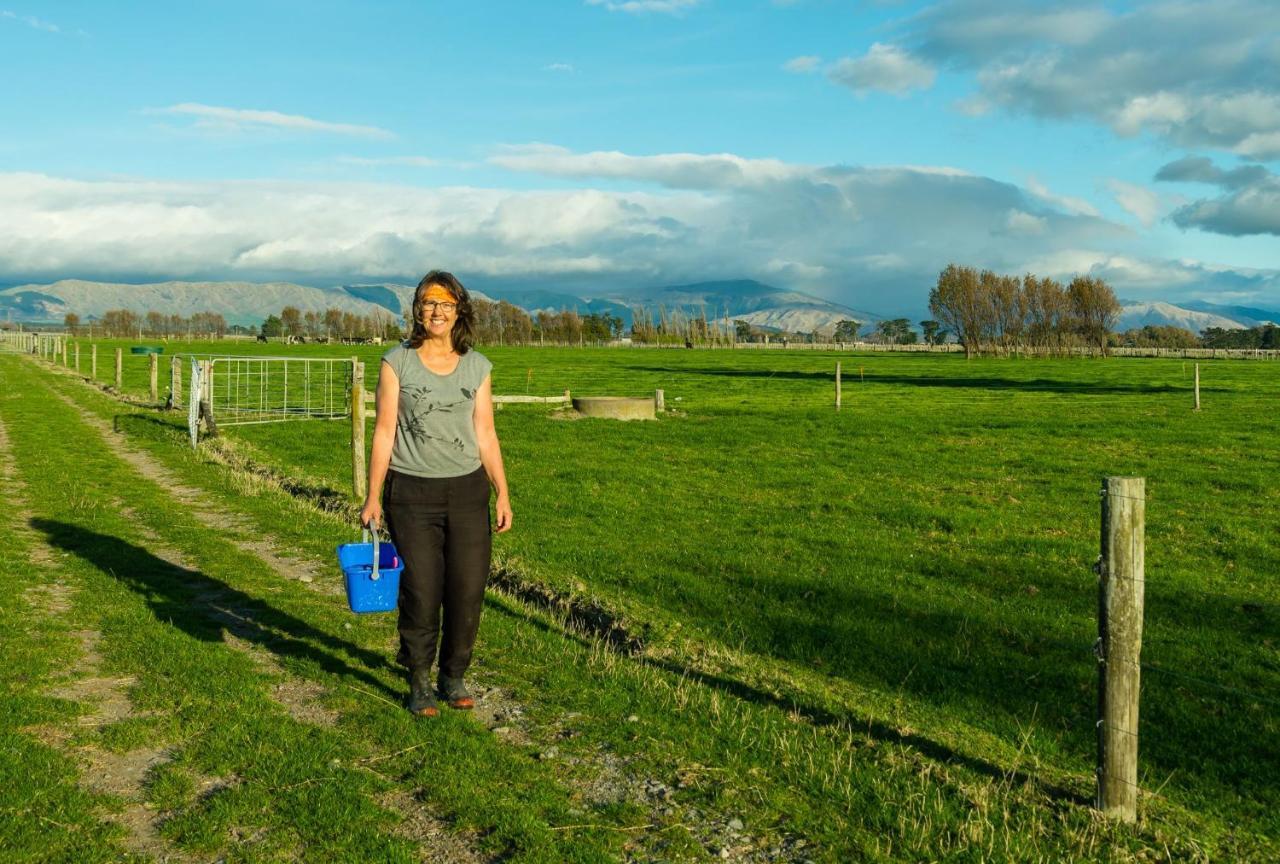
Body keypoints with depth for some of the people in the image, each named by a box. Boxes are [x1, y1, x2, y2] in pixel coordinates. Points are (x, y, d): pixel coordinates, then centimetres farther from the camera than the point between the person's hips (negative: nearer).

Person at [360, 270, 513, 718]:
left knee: (468, 590, 2)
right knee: (421, 593, -2)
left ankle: (453, 677, 22)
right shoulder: (397, 362, -2)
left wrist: (503, 495, 2)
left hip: (467, 491, 3)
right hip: (412, 493, -2)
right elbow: (384, 432, -2)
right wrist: (372, 497, -5)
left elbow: (486, 435, 7)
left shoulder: (476, 366, 5)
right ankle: (419, 683, 18)